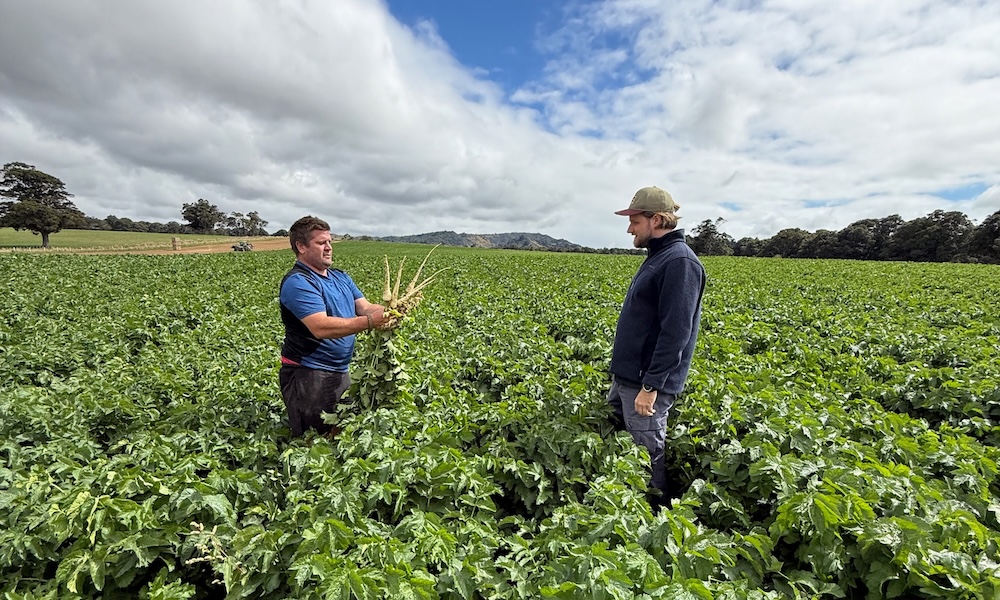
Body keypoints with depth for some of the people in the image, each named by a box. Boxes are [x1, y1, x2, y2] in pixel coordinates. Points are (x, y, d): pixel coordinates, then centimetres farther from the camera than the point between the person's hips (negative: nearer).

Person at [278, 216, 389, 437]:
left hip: (341, 372, 8)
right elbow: (321, 327, -29)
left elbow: (365, 307, 2)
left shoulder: (341, 277, 11)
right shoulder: (297, 282, -17)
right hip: (308, 376, -8)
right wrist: (369, 322, -37)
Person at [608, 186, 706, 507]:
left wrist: (651, 386, -23)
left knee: (646, 456, 3)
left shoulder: (680, 262, -18)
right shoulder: (658, 257, 13)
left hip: (647, 383, -10)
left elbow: (676, 333, -23)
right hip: (626, 377, 10)